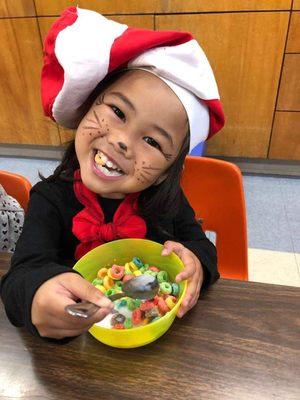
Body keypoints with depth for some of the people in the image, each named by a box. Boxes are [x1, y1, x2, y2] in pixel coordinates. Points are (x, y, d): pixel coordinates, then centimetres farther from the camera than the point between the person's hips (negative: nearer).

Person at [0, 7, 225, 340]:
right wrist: (35, 294, -47)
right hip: (83, 328, 0)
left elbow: (199, 243, 0)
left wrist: (195, 260, -23)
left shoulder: (167, 199, -10)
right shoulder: (51, 200, -15)